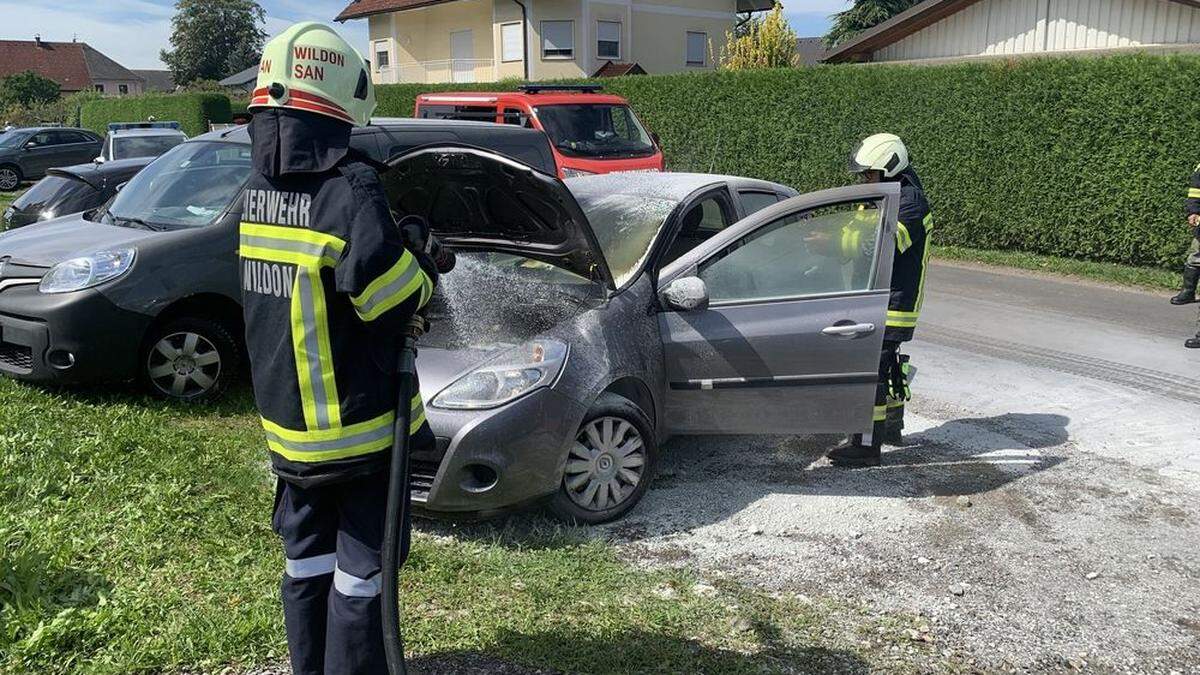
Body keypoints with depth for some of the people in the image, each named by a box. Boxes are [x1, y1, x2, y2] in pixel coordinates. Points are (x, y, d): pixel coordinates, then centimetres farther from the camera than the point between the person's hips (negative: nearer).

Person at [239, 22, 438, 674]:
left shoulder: (257, 191, 2)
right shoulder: (349, 189, -22)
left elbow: (299, 284, 5)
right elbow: (395, 297, -24)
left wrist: (390, 237, 3)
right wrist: (421, 266, -3)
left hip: (285, 425, 7)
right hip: (357, 430, -7)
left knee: (305, 561, 21)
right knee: (358, 573, 8)